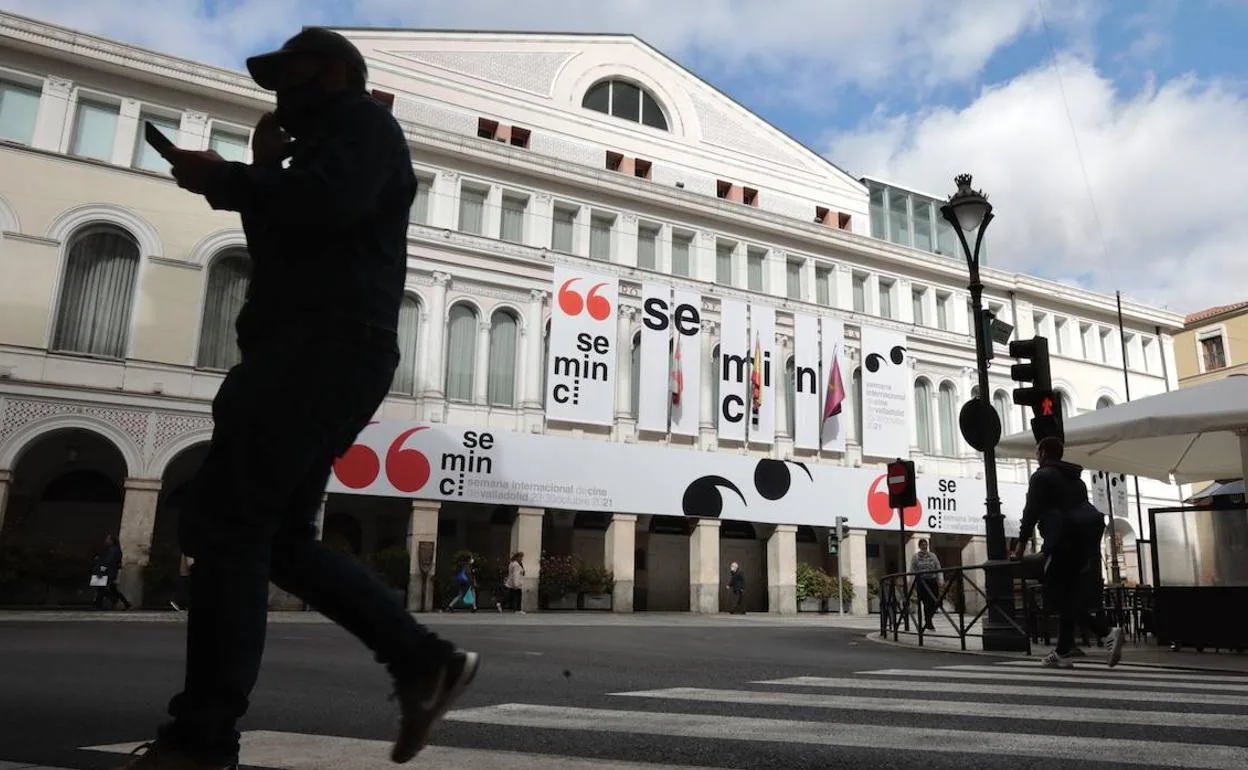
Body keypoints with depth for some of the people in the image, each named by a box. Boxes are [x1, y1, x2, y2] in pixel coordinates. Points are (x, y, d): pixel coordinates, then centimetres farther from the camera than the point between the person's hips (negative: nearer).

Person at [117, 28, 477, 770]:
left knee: (226, 524, -14)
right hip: (317, 352, 10)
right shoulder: (327, 148, 33)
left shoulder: (362, 122, 4)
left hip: (326, 347, -10)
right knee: (281, 538, 8)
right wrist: (262, 175, 16)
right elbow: (283, 246, 27)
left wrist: (227, 178, -5)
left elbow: (326, 204, -18)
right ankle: (426, 661, 7)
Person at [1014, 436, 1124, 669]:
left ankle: (1107, 631, -18)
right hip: (1085, 542, 8)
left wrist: (1022, 542, -1)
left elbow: (1032, 510, -7)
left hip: (1063, 540, -8)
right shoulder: (1075, 478, 25)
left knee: (1056, 596, -7)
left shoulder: (1042, 476, 0)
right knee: (1069, 595, 10)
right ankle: (1063, 653, 5)